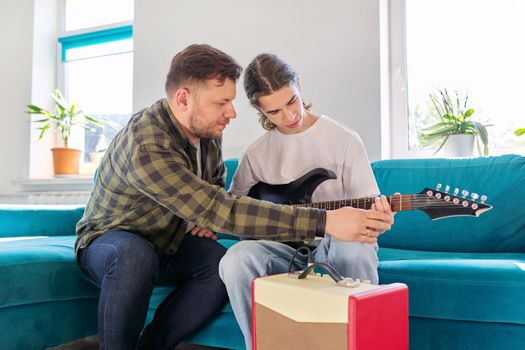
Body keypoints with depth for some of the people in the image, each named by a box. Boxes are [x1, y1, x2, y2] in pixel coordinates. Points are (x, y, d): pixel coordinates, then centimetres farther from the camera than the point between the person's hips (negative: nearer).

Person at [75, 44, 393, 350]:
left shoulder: (206, 130, -7)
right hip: (110, 241, -6)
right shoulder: (146, 147, -34)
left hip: (168, 244, 6)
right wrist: (325, 222, -46)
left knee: (222, 263, -25)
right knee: (136, 256, -40)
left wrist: (206, 215, -10)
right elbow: (220, 210, -42)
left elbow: (217, 182, 14)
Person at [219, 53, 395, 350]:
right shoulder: (257, 154, 7)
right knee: (235, 261, -30)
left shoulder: (344, 139, -1)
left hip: (334, 242, -2)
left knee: (357, 247, -38)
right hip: (284, 246, 2)